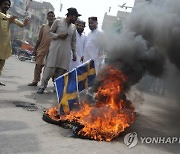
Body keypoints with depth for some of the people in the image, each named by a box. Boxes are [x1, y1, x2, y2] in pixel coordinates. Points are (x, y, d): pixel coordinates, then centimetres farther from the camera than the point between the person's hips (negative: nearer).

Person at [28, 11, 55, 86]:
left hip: (51, 51, -1)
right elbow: (39, 39, 9)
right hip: (41, 49, 2)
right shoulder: (43, 27, 8)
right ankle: (35, 81, 10)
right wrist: (35, 48, 5)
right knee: (38, 65, 2)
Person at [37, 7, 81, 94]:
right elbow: (50, 32, 6)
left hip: (66, 52, 4)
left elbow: (73, 41, 18)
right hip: (55, 49, -4)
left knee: (61, 70, -2)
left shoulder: (73, 27, 14)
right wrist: (58, 36, -12)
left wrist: (74, 53, 14)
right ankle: (42, 86, 2)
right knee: (49, 68, -6)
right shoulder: (58, 22, 2)